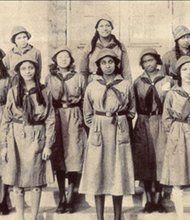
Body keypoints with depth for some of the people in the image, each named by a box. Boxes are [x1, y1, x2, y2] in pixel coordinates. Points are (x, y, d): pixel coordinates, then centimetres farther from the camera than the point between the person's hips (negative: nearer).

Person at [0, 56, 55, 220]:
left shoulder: (45, 92, 1)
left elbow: (50, 120, 1)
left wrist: (48, 144, -4)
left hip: (37, 139, 0)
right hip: (16, 139, 0)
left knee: (36, 181, 6)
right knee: (17, 181, 4)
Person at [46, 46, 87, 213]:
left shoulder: (79, 77, 7)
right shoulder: (50, 78, 8)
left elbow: (84, 101, 7)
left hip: (75, 119, 0)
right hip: (56, 118, 0)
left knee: (74, 156, -4)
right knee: (59, 157, 2)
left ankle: (70, 197, 6)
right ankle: (61, 198, 11)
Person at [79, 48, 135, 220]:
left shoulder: (126, 85, 3)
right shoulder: (92, 86, 3)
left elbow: (132, 111, 13)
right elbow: (87, 115, 12)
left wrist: (118, 120, 8)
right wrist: (97, 126, 8)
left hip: (119, 132, 0)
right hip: (98, 133, 0)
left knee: (118, 174, 2)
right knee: (97, 175, 0)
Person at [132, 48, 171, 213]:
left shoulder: (165, 80, 3)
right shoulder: (138, 82, 7)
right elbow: (136, 105, 4)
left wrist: (164, 93, -13)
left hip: (160, 123, -1)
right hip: (143, 124, 1)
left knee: (159, 159, -1)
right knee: (145, 160, 2)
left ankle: (158, 199, 10)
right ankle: (149, 200, 13)